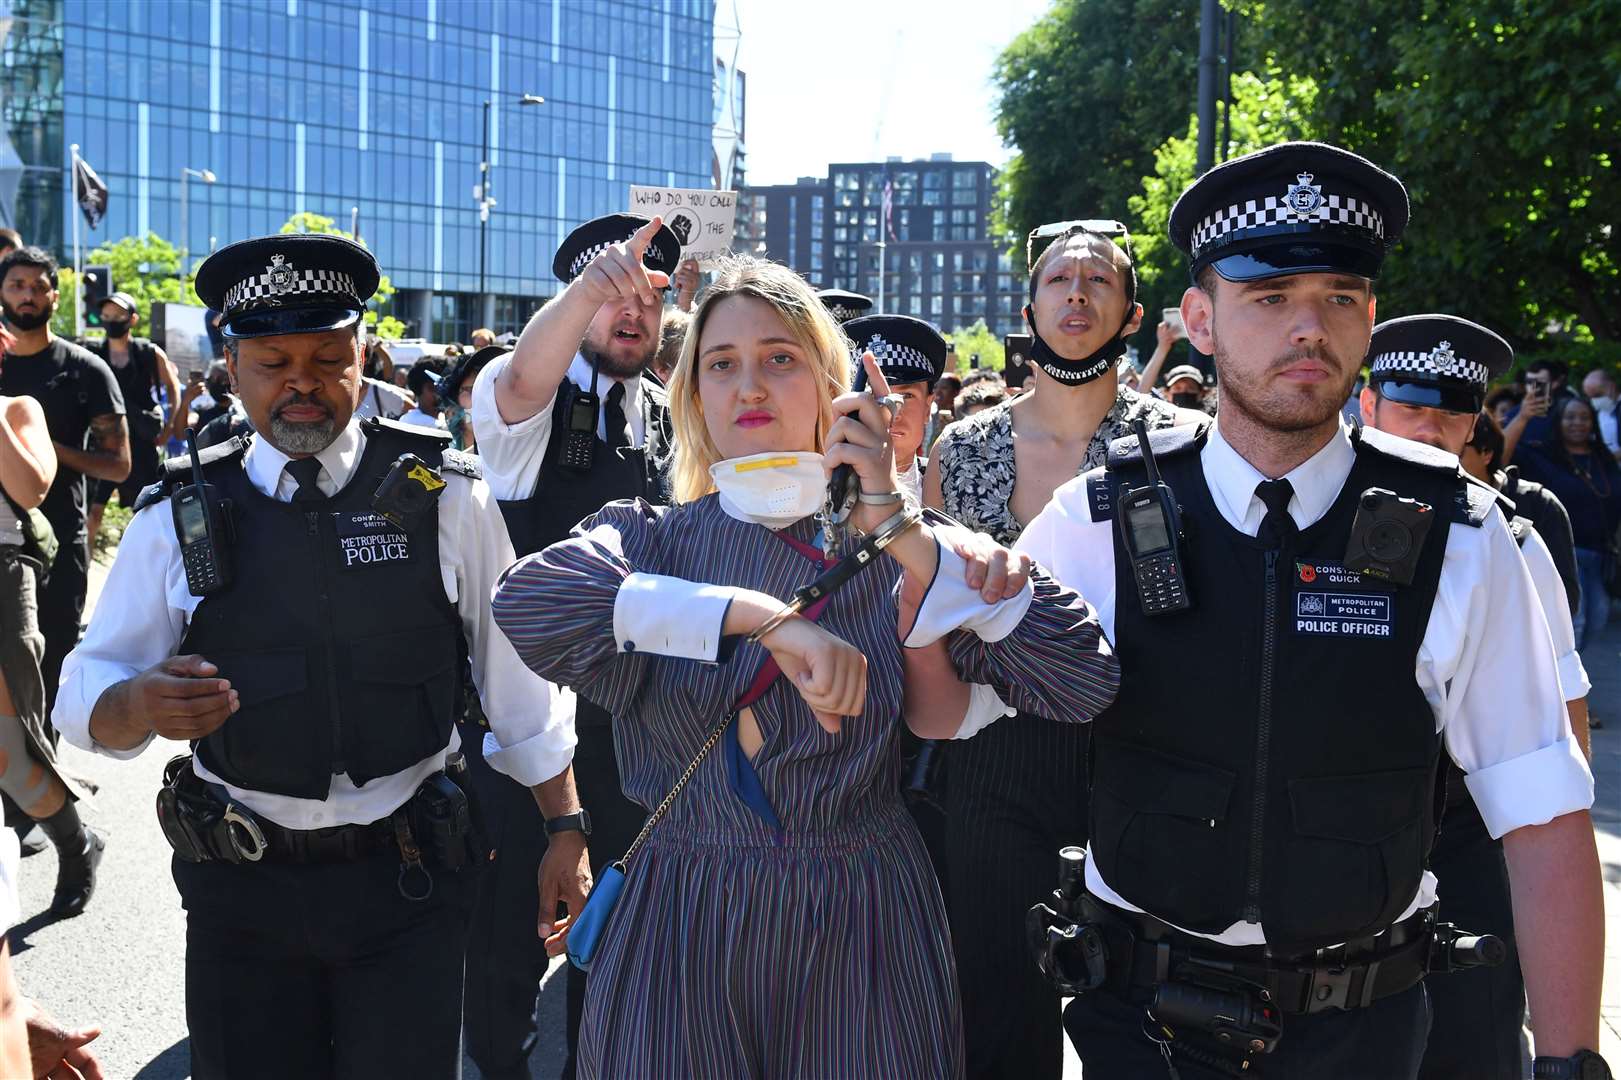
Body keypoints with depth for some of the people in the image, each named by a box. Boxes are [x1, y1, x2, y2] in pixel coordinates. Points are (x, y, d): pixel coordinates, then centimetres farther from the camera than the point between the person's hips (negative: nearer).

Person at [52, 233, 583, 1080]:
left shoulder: (443, 496, -3)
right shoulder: (180, 515, 0)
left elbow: (516, 680, 3)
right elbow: (86, 699, -2)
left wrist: (565, 829, 4)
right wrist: (142, 703, -25)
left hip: (409, 880, -1)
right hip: (240, 887, 2)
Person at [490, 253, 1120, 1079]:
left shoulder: (893, 550, 0)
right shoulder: (648, 538, 0)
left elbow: (1085, 679, -12)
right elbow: (525, 602, -23)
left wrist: (898, 527, -16)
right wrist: (766, 619, -29)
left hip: (860, 937, 1)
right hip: (678, 933, 0)